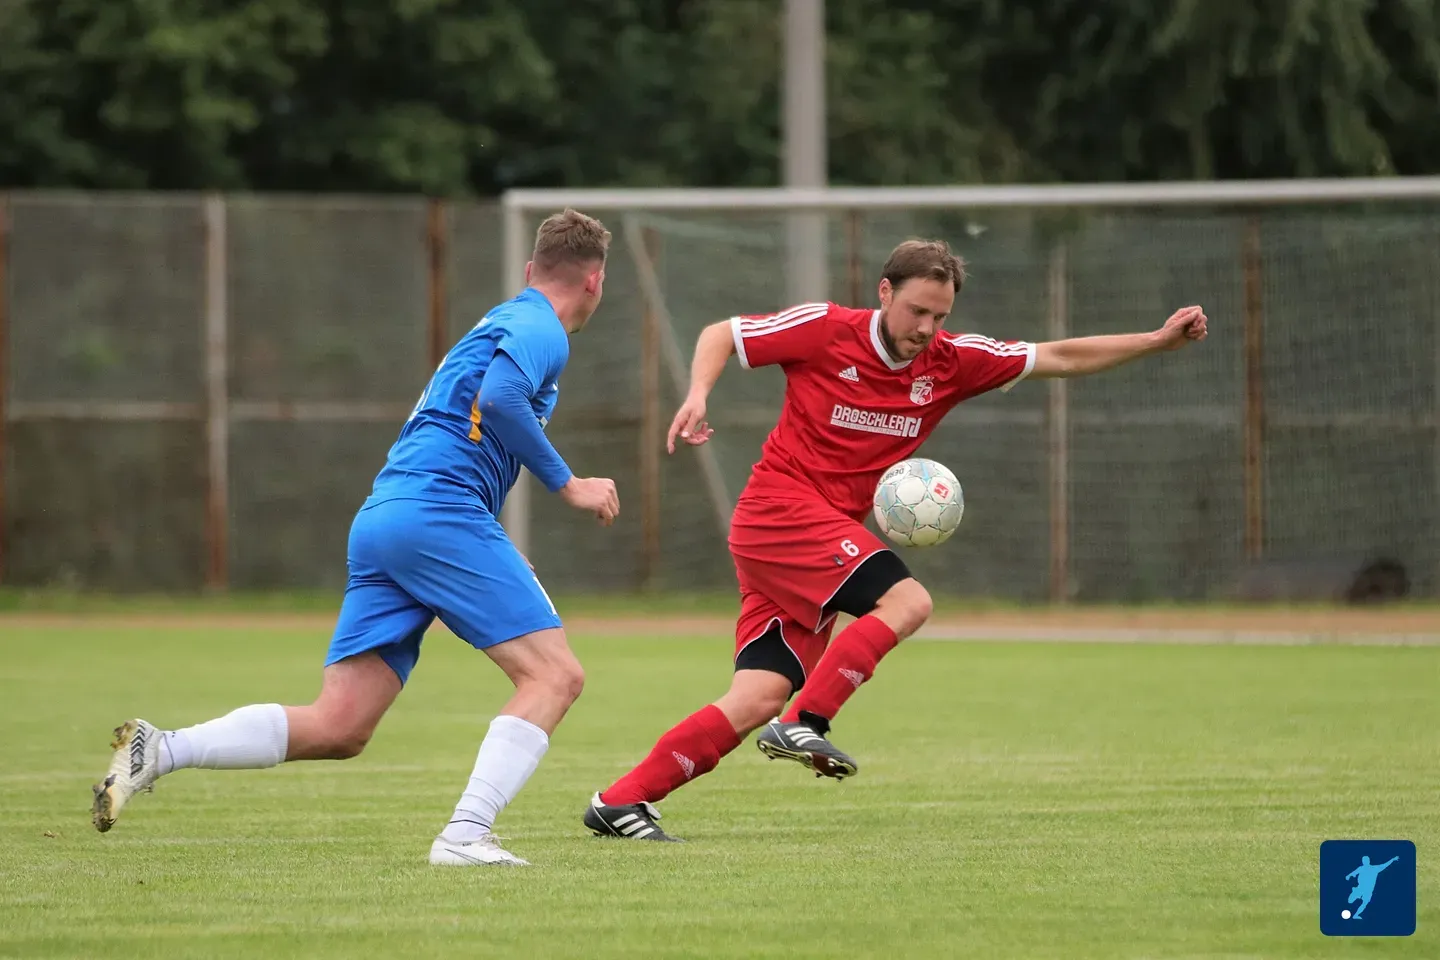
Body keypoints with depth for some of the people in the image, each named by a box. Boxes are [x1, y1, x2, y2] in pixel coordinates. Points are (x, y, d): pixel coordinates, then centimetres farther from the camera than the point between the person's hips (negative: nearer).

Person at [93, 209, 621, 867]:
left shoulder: (497, 325, 30)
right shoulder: (542, 331, 0)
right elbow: (499, 400, -19)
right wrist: (566, 485, -11)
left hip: (380, 518, 9)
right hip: (440, 513, -9)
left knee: (337, 728, 1)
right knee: (555, 674, -10)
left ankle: (160, 750, -9)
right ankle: (465, 834, -24)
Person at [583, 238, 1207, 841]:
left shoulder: (949, 364, 7)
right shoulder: (826, 330, -7)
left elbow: (1060, 359, 10)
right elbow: (720, 336, 2)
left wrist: (1158, 340, 3)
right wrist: (698, 396, -17)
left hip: (830, 529, 6)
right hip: (781, 506, -6)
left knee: (759, 700, -5)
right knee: (906, 600, -22)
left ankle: (621, 802, -3)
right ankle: (804, 724, -21)